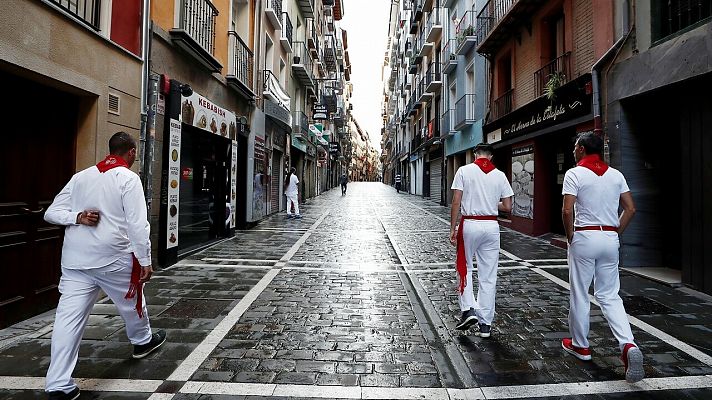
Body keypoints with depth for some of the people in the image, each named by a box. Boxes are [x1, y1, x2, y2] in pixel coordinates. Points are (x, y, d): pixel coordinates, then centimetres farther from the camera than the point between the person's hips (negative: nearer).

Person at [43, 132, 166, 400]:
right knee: (131, 301, 19)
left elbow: (51, 213, 10)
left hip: (75, 258, 5)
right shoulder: (128, 178, -9)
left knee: (68, 317, 3)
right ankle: (143, 341, 42)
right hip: (113, 257, -4)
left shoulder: (80, 177, 10)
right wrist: (145, 261, -10)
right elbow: (137, 224, -14)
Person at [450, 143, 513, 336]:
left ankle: (468, 310, 5)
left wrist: (453, 229, -3)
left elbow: (456, 202, -8)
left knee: (465, 268, 16)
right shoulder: (500, 175, 4)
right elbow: (507, 207, 4)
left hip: (469, 225, -2)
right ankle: (485, 323, 16)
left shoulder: (464, 170, -3)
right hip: (491, 226, 3)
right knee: (488, 276, 8)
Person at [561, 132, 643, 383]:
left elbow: (567, 210, -16)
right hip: (610, 238, 5)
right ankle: (628, 345, -2)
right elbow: (631, 209, 8)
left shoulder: (574, 174, -8)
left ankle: (580, 346, 21)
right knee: (609, 295, 13)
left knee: (579, 295, 8)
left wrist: (570, 236, -3)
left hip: (584, 237, -5)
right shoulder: (616, 175, 9)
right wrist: (616, 233, 14)